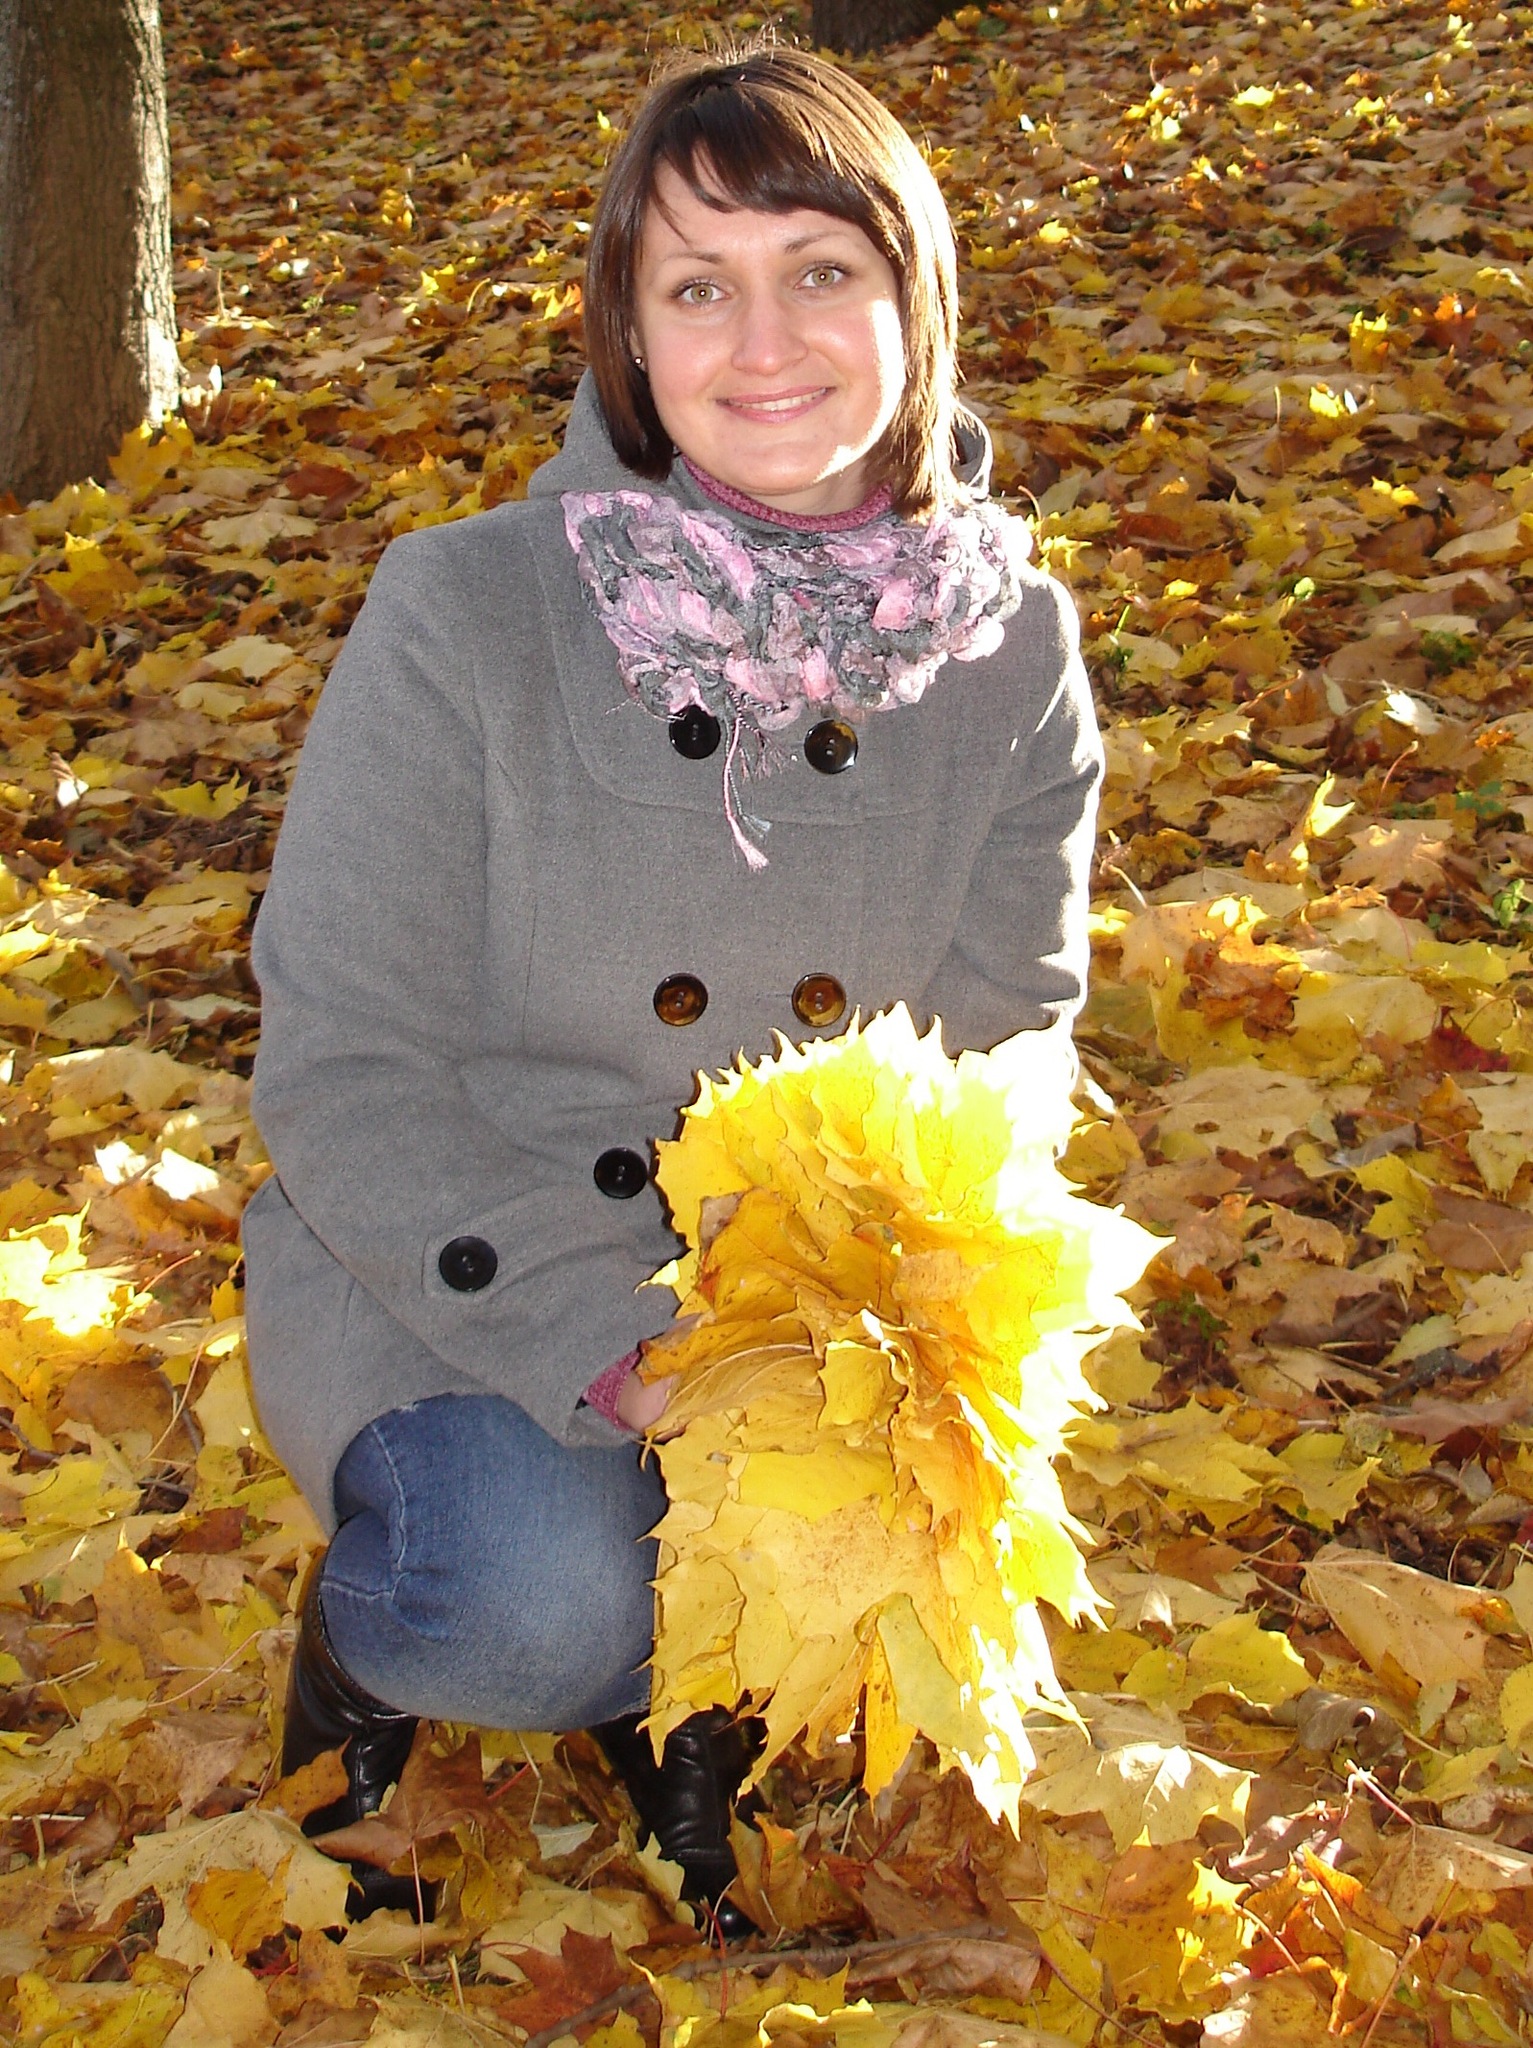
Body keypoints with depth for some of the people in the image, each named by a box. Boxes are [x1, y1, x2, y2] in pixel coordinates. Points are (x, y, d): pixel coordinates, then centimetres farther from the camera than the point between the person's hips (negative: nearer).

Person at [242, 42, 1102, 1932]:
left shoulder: (1012, 651, -5)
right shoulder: (462, 617, -17)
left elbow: (1000, 1045, 0)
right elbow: (340, 1068, -15)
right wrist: (607, 1332, -28)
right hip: (450, 1260, -3)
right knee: (543, 1606, -29)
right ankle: (369, 1642, 8)